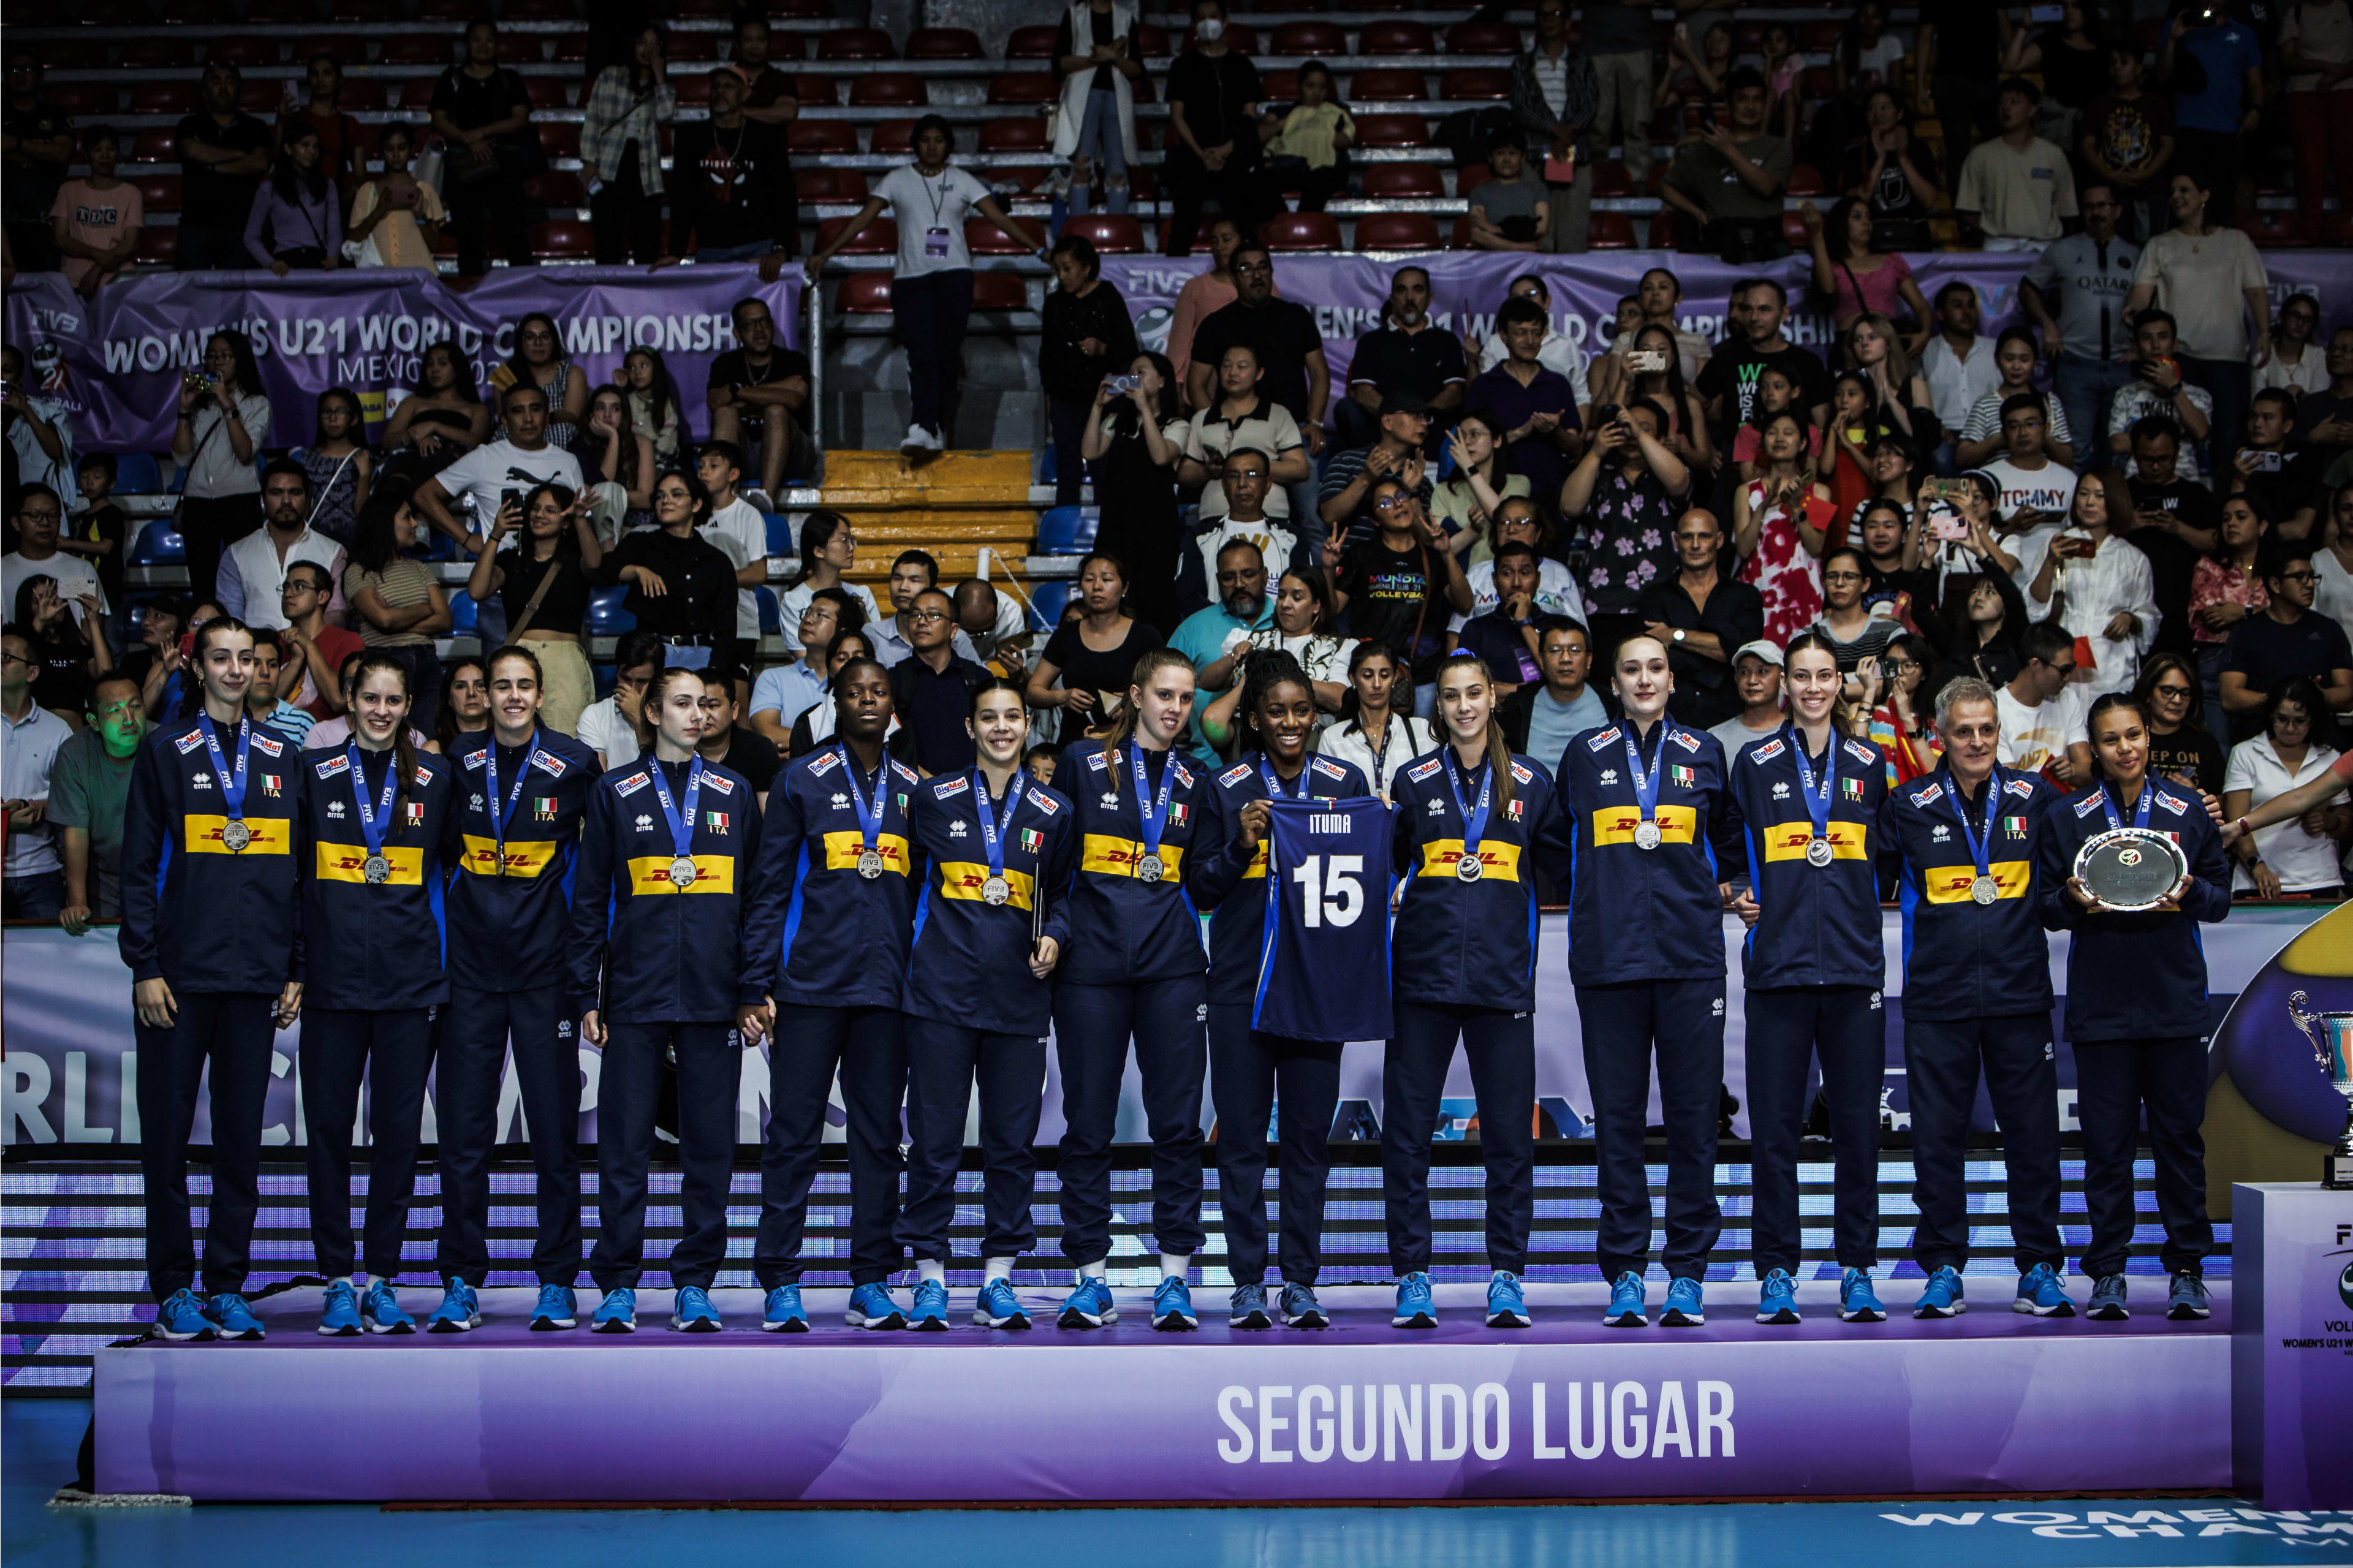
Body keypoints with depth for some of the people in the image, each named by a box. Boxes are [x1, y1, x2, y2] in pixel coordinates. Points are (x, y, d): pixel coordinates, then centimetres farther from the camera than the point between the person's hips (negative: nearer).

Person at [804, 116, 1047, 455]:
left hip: (954, 274, 0)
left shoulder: (962, 182, 11)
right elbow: (862, 219, 8)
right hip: (911, 277, 0)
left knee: (948, 353, -10)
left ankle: (928, 427, -4)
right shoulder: (897, 181, 11)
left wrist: (1039, 250, 2)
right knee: (921, 353, -14)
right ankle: (930, 430, -24)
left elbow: (1000, 219, 9)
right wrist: (825, 254, 1)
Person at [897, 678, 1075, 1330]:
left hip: (1018, 998, 1)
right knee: (934, 1138, -2)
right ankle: (930, 1275, 6)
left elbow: (1063, 895, 16)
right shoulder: (934, 800, 6)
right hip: (942, 992, -1)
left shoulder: (1052, 813, 9)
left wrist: (1054, 937, -2)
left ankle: (997, 1279, 10)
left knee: (1013, 1141, 2)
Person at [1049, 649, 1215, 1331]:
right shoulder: (1082, 762, 6)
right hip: (1092, 963, -2)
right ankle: (1091, 1280, 7)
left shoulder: (1195, 782, 14)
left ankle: (1175, 1277, 2)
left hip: (1172, 966, 2)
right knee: (1087, 1125, 0)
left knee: (1177, 1122, -3)